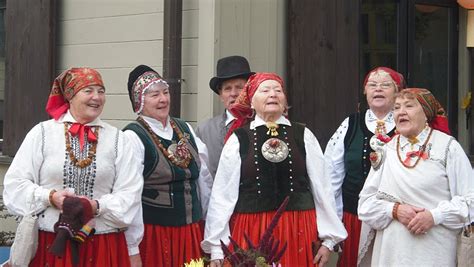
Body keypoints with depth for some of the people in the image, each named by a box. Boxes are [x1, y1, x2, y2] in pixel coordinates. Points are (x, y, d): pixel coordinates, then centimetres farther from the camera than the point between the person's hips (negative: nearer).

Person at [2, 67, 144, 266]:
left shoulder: (116, 138, 7)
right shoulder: (42, 133, 3)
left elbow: (129, 193, 0)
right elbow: (16, 184, 1)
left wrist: (98, 206, -15)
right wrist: (50, 196, -13)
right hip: (50, 243, -1)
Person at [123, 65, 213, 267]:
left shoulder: (185, 129, 10)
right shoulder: (133, 137, -10)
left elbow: (204, 180, 15)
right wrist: (132, 249, -17)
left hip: (190, 232, 6)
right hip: (153, 233, -6)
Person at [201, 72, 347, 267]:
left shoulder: (303, 136, 4)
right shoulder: (238, 139, 1)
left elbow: (321, 187, 5)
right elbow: (222, 194, 0)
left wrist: (328, 239, 4)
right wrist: (216, 248, -1)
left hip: (298, 231, 1)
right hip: (252, 233, -1)